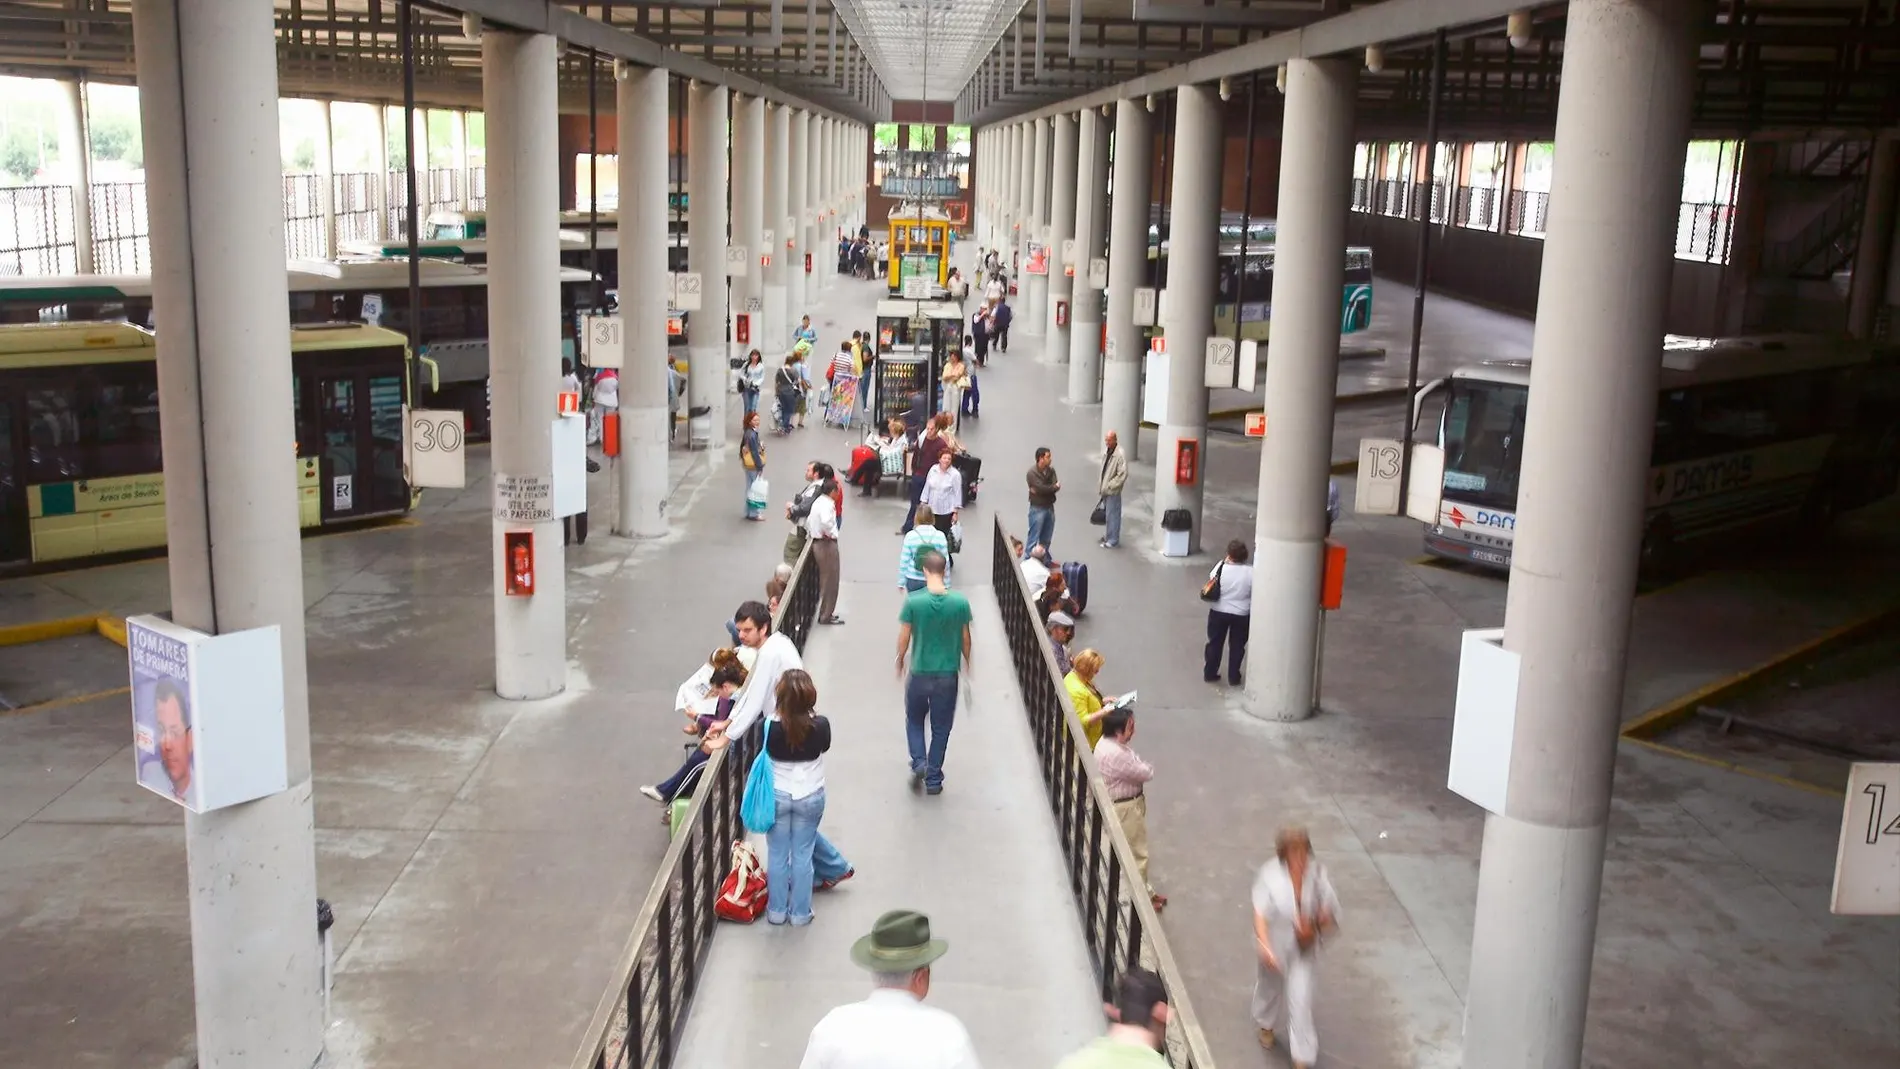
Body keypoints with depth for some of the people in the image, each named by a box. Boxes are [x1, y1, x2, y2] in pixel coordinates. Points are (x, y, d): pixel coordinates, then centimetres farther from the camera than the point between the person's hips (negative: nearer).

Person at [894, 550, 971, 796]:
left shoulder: (913, 601, -13)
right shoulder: (960, 602, -10)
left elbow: (904, 637, -6)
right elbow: (965, 639, 0)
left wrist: (900, 661, 13)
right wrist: (966, 662, 19)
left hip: (919, 672, -1)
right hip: (948, 674, 1)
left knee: (914, 720, 22)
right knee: (941, 727, 13)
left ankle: (919, 762, 3)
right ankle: (933, 779, 16)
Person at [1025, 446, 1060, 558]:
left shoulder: (1051, 470, 5)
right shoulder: (1032, 473, -13)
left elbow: (1056, 488, -7)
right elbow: (1040, 488, -22)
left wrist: (1044, 490, -19)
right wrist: (1054, 487, -8)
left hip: (1050, 507, 6)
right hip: (1037, 509, -6)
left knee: (1047, 538, 14)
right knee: (1034, 537, -3)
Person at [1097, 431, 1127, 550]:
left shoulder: (1120, 454, -20)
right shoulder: (1107, 452, 8)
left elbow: (1123, 474, -22)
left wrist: (1110, 486, -19)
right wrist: (1102, 486, 13)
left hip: (1113, 491, -9)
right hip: (1105, 490, 9)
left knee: (1112, 515, -2)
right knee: (1106, 513, 19)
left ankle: (1112, 540, 5)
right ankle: (1107, 535, 32)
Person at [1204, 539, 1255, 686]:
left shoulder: (1221, 567, -13)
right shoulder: (1251, 572, -17)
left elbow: (1211, 579, 7)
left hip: (1218, 612, 1)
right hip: (1242, 615, -1)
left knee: (1215, 643, 17)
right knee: (1237, 646, 15)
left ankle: (1210, 673, 26)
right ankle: (1233, 678, 22)